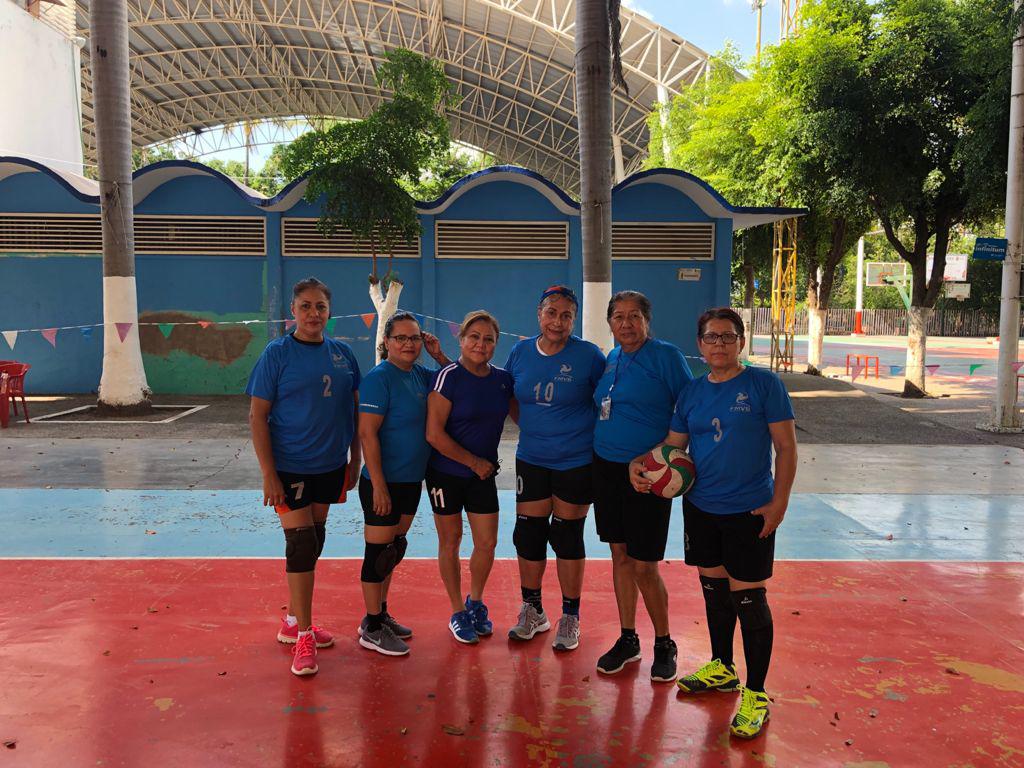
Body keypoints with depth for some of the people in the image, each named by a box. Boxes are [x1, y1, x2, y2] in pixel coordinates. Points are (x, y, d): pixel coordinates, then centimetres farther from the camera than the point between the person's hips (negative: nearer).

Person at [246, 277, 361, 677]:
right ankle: (303, 637, 7)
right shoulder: (277, 354, -9)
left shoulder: (343, 354, 3)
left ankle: (293, 621, 32)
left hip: (330, 466, 5)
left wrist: (354, 460, 8)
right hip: (290, 467, -5)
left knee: (314, 542, 15)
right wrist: (268, 474, -15)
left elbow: (355, 409, 11)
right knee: (301, 544, -7)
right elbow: (257, 416, -10)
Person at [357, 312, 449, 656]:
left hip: (411, 480, 8)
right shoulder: (379, 378, -16)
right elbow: (367, 434, -19)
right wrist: (379, 485, -21)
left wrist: (439, 355, 2)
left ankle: (380, 615, 33)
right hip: (384, 483, -8)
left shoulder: (419, 374, 6)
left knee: (393, 550, 18)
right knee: (378, 553, 3)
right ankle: (371, 629, 17)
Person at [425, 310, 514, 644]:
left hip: (483, 474, 5)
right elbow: (434, 434, -19)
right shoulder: (448, 376, -15)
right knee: (450, 542, 8)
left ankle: (476, 603, 33)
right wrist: (474, 462, -13)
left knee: (487, 543, 7)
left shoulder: (503, 378, 0)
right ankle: (458, 612, 25)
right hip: (446, 473, -4)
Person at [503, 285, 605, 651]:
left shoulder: (589, 355, -9)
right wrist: (533, 427, 8)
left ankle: (570, 618, 24)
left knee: (568, 537, 6)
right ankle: (532, 611, 29)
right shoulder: (521, 352, 1)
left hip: (576, 462, -3)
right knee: (528, 534, 8)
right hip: (531, 460, 3)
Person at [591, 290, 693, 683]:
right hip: (606, 467, 6)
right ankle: (628, 639, 27)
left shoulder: (666, 355, -8)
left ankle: (664, 644, 20)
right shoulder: (611, 358, 11)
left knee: (644, 566, -2)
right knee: (620, 555, 13)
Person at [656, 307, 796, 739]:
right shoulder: (692, 393, 6)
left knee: (748, 598, 0)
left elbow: (786, 447, -7)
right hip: (700, 508, 5)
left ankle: (756, 695, 14)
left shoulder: (764, 384, -7)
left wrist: (779, 502, -12)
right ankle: (722, 669, 38)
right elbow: (672, 447, 10)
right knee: (713, 588, 18)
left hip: (749, 512, -5)